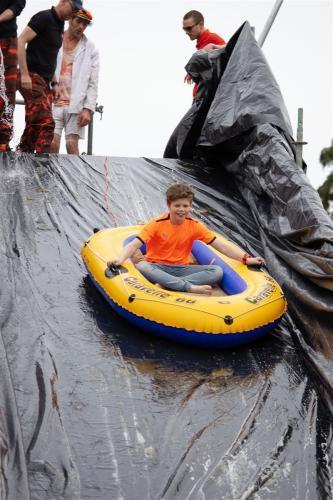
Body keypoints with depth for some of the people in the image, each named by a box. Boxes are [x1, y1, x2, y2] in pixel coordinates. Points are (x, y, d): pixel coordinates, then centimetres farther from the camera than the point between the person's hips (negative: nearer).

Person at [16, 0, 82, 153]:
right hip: (32, 78, -9)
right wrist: (24, 74, -20)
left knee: (34, 126, 7)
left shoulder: (60, 25, 18)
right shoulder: (44, 17, -8)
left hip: (44, 81, 9)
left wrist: (54, 83, 16)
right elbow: (21, 41, -15)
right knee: (45, 123, -19)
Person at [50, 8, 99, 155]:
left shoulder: (90, 49, 9)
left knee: (72, 144, -7)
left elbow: (93, 83, 4)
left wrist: (88, 109, -7)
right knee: (52, 144, -9)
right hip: (53, 103, 0)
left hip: (76, 105, 0)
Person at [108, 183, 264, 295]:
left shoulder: (194, 225, 0)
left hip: (181, 268, 3)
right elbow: (134, 245, -18)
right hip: (157, 267, -3)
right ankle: (191, 288, -44)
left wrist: (245, 258, -11)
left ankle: (169, 284, -35)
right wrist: (120, 260, -38)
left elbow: (220, 245, 0)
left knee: (217, 271, -20)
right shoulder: (157, 224, -8)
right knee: (141, 267, -38)